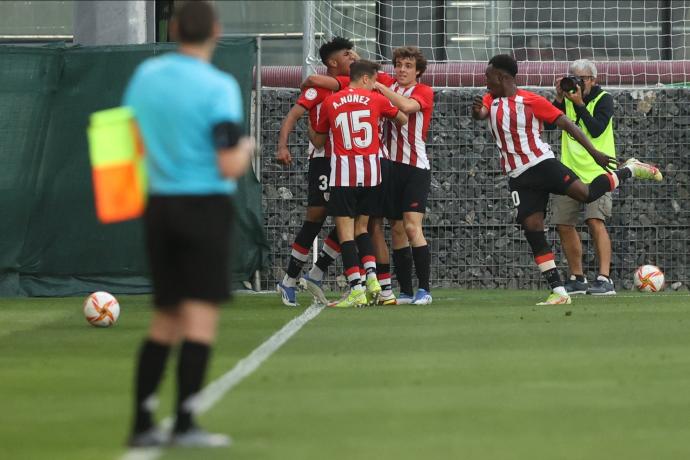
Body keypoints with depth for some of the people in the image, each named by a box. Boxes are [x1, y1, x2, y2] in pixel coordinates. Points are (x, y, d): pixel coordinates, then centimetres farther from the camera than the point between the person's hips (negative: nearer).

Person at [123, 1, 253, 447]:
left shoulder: (145, 75, 4)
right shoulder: (219, 87, -14)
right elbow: (230, 167, -16)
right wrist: (246, 147, 4)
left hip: (160, 205, 6)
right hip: (206, 206, -6)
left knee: (166, 319, 13)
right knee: (202, 314, -3)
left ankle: (142, 423, 9)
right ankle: (185, 423, -8)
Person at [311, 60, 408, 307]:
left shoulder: (330, 102, 5)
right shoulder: (375, 99, 5)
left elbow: (318, 140, 16)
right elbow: (403, 119, 21)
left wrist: (309, 129, 38)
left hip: (343, 173, -2)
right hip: (371, 171, 2)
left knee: (346, 231, -2)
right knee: (361, 227, 16)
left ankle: (357, 290, -11)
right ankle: (371, 277, -1)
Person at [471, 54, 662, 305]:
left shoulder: (531, 101, -6)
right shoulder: (491, 100, 8)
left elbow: (566, 123, -5)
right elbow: (480, 113, -11)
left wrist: (594, 152, -9)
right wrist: (477, 111, -36)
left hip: (542, 164, -4)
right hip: (519, 178, 4)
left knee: (587, 194, -22)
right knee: (532, 229, -5)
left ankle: (629, 170, 6)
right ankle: (558, 292, -3)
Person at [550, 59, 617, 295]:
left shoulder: (603, 99, -3)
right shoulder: (568, 98, 10)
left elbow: (596, 130, -17)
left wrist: (579, 104, -18)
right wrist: (559, 99, -10)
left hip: (596, 171, -6)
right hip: (569, 170, 6)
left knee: (595, 221, -19)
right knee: (564, 225, 6)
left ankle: (605, 279, -22)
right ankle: (577, 279, 20)